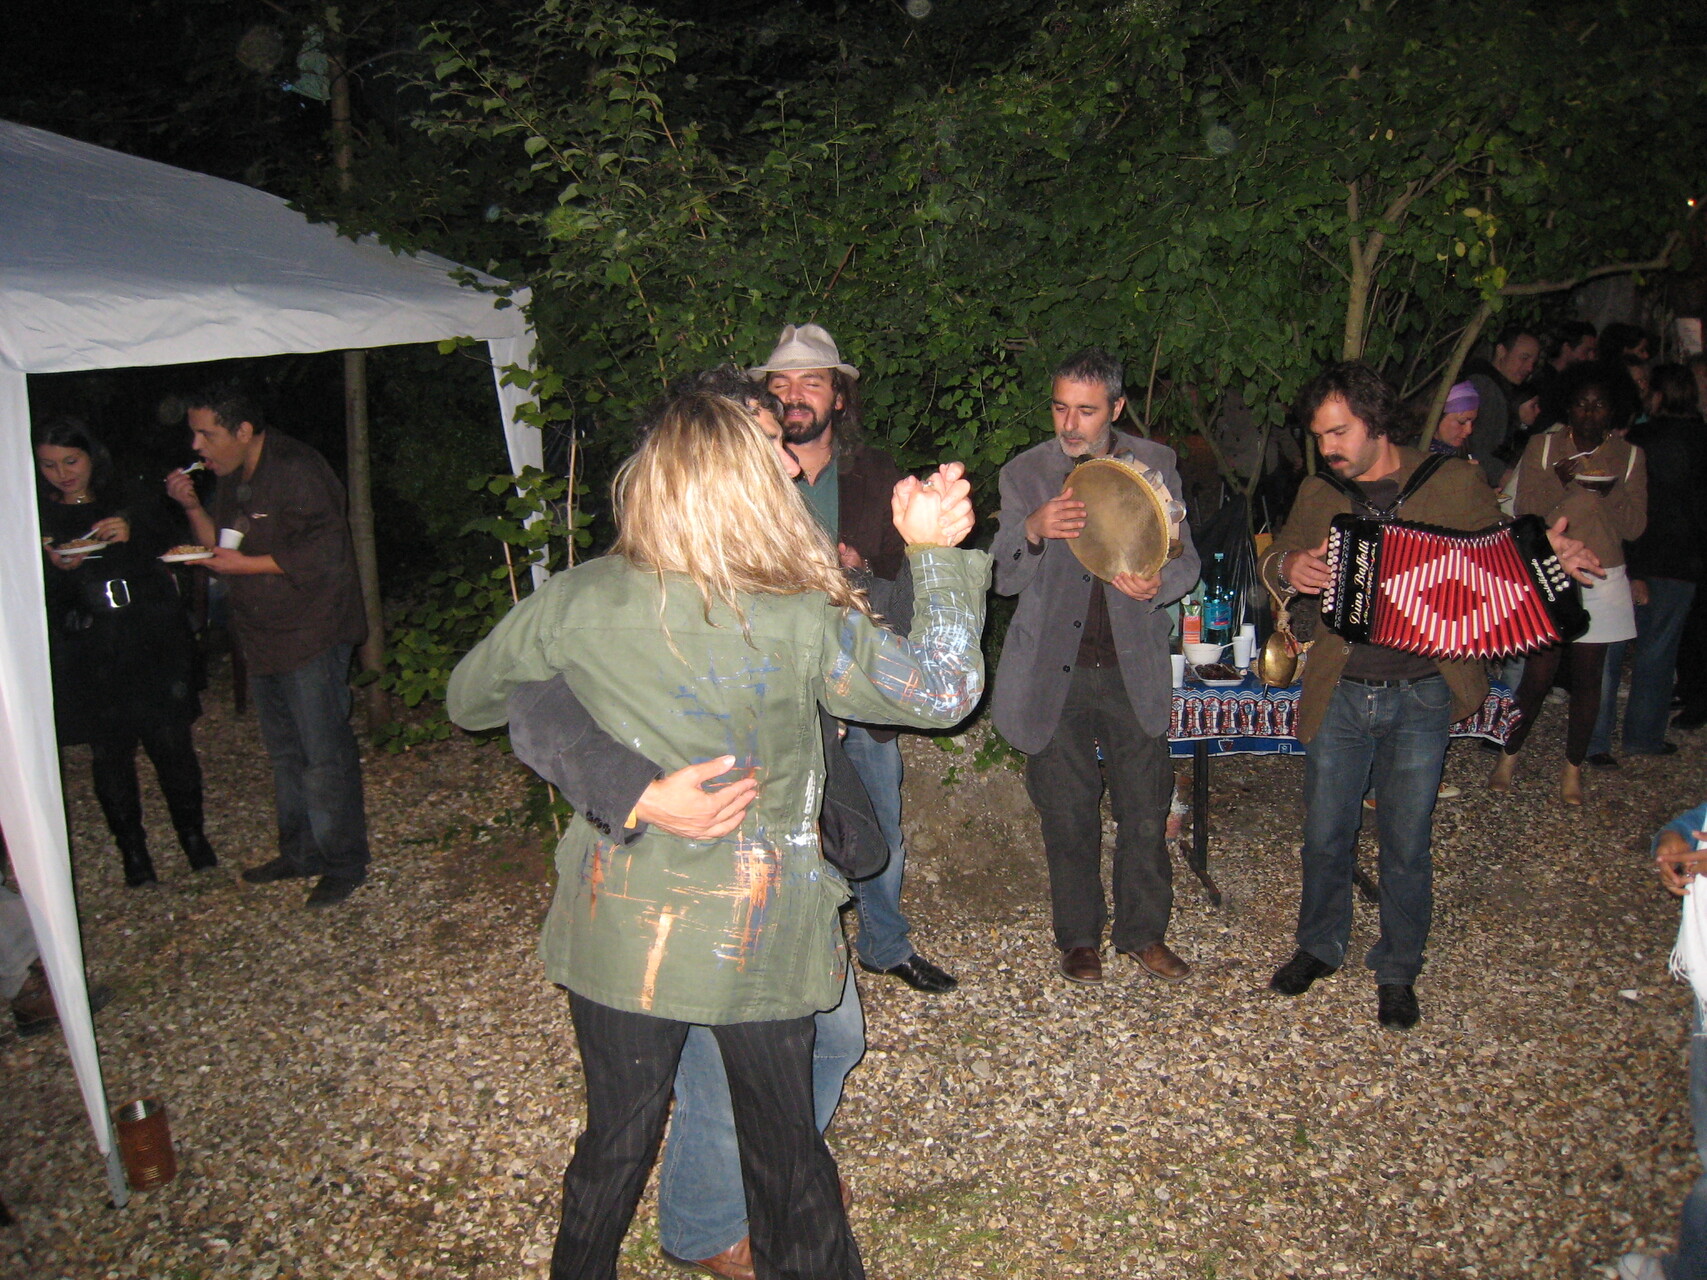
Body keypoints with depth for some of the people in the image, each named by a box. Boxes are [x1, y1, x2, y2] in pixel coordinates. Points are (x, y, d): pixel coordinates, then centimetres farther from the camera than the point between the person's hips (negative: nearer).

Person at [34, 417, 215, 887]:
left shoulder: (134, 504, 7)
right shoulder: (38, 518, 6)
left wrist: (132, 534, -17)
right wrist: (55, 568, -20)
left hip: (154, 646, 0)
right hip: (87, 660, 0)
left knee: (172, 744, 0)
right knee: (109, 755, 4)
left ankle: (194, 837, 18)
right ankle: (133, 853, 18)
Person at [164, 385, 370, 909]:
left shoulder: (297, 471, -16)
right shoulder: (231, 478, 13)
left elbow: (324, 553, -22)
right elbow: (223, 547, 16)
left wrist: (247, 565, -19)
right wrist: (192, 507, 1)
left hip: (311, 636, -9)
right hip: (263, 638, 9)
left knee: (324, 756, -3)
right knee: (285, 752, 17)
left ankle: (343, 864, 8)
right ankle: (300, 852, 29)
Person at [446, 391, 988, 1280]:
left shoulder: (580, 602, -11)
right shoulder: (804, 621, -17)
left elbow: (469, 697, 5)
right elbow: (940, 691, -7)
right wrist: (931, 554, -2)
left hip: (620, 931, 2)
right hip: (761, 937, -1)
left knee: (614, 1144, 22)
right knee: (786, 1152, 20)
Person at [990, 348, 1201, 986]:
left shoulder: (1156, 464, 3)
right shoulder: (1023, 473, 0)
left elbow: (1185, 557, 5)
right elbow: (1006, 579, -3)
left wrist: (1159, 583, -19)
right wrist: (1033, 531, -25)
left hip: (1134, 665, 1)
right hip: (1056, 669, 0)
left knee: (1146, 808, 7)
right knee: (1067, 813, 9)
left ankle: (1144, 931, 27)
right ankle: (1079, 936, 27)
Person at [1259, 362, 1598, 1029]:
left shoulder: (1454, 482, -2)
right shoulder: (1317, 494, 6)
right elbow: (1273, 560, 3)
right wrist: (1288, 566, -21)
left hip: (1419, 698, -2)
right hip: (1339, 697, 2)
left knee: (1406, 842, 7)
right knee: (1325, 834, 11)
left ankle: (1398, 970, 26)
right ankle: (1320, 945, 34)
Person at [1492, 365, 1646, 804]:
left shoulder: (1629, 456, 5)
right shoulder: (1542, 447, 1)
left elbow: (1634, 527, 0)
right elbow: (1525, 512, -5)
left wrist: (1610, 490, -17)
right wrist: (1559, 482, -21)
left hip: (1601, 581, 2)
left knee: (1587, 676, 5)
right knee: (1539, 673, -3)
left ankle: (1573, 769, 19)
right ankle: (1510, 755, 18)